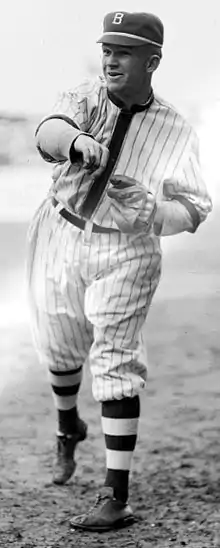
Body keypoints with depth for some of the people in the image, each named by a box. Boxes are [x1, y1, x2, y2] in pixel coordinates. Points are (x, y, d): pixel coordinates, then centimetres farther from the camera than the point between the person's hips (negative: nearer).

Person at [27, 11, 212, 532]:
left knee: (115, 363, -11)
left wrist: (150, 208, -37)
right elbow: (48, 133, -29)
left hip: (124, 252, -3)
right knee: (59, 345, 19)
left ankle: (116, 498, -10)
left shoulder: (175, 132, -10)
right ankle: (68, 428, 52)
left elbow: (193, 211, -15)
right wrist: (77, 140, -53)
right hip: (59, 237, 3)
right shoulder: (85, 98, -7)